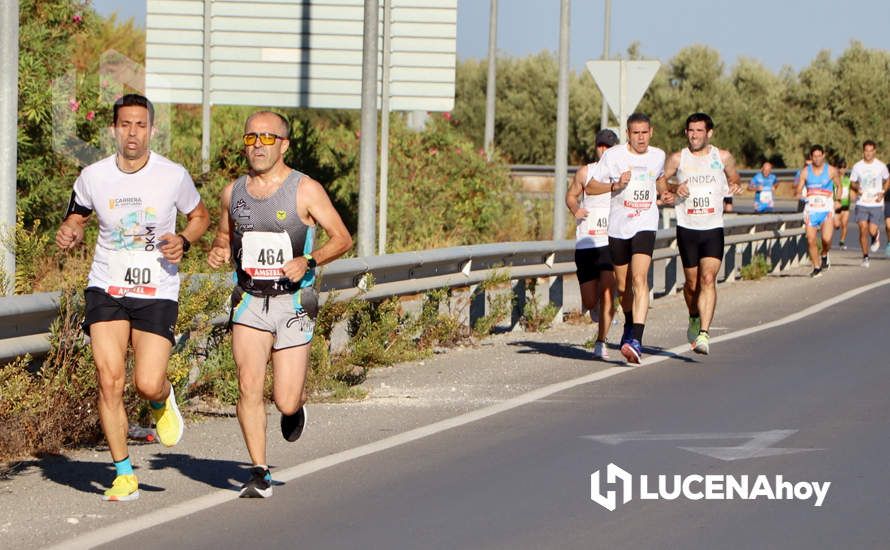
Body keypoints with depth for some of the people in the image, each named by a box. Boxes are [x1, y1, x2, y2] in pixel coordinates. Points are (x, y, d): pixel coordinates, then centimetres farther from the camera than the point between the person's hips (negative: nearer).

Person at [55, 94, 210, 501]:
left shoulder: (173, 176, -5)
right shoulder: (93, 177, -1)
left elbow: (200, 216, 12)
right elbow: (76, 217, 16)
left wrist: (183, 241, -8)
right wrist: (70, 233, -7)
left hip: (157, 292, -1)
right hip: (106, 288, 1)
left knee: (148, 384, -13)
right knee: (109, 380, -10)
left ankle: (164, 401, 28)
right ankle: (123, 474, 3)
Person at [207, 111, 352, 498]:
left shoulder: (306, 190, -5)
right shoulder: (233, 192, 7)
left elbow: (342, 238, -3)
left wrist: (307, 261, -19)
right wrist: (219, 252, 0)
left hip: (293, 305, -2)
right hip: (249, 302, 2)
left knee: (285, 403, -4)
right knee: (248, 386, -16)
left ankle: (296, 406, 35)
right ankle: (260, 474, -8)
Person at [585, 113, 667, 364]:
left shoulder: (658, 156, 6)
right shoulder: (613, 156, -4)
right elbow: (590, 187, -1)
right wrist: (616, 186, -16)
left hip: (645, 226, -1)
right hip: (618, 227, 1)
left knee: (639, 279, -20)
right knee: (623, 286, 12)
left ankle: (636, 340, -29)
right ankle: (630, 324, 42)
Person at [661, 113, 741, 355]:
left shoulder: (723, 157, 5)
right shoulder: (677, 159, 3)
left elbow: (735, 179, 20)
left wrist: (734, 186, -3)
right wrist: (674, 188, -10)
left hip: (713, 228, -1)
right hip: (687, 228, 1)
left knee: (708, 278, -17)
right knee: (692, 282, 10)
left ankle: (704, 333, -24)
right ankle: (694, 318, 40)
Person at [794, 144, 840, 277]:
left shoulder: (831, 170, 1)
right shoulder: (805, 171, 4)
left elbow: (838, 185, 16)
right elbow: (797, 191, 5)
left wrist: (837, 200, 5)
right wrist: (798, 191, -18)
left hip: (826, 210, -2)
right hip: (811, 210, 2)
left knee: (827, 238, -19)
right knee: (811, 240, -4)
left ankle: (824, 255, 13)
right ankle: (816, 268, 12)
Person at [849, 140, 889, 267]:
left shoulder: (881, 166, -1)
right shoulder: (857, 166, 0)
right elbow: (852, 183, 10)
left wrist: (882, 193, -1)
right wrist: (856, 188, -13)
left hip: (876, 204, -1)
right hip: (861, 203, 1)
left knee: (872, 231, -8)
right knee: (863, 229, -9)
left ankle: (876, 237, 31)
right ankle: (865, 257, 6)